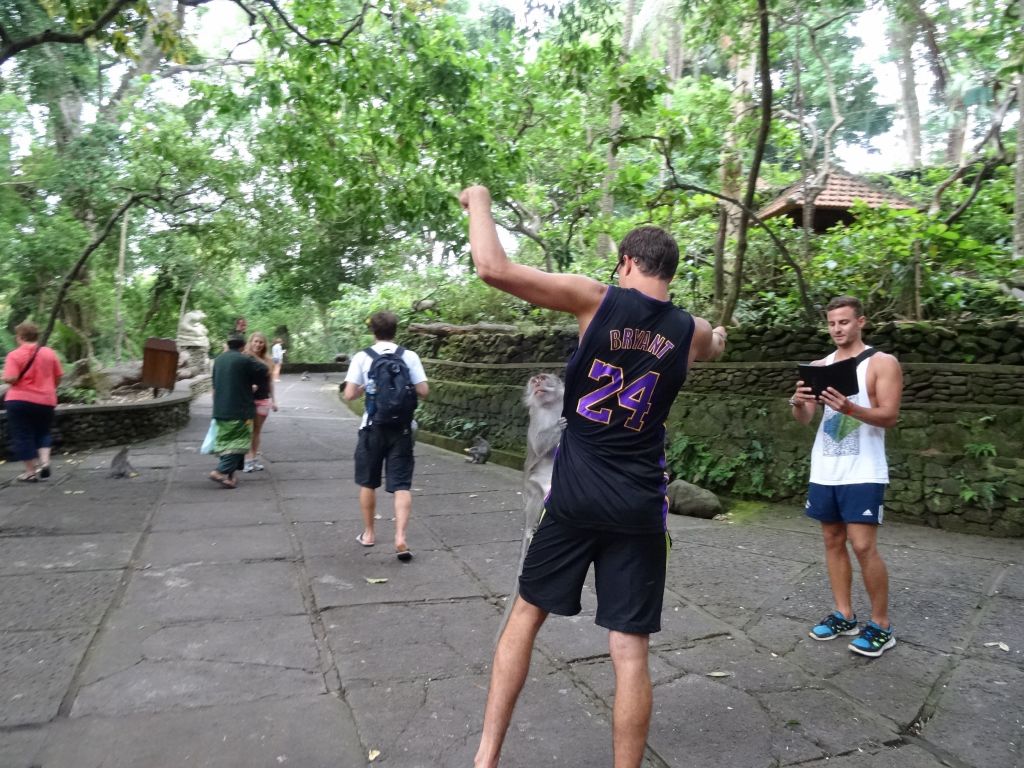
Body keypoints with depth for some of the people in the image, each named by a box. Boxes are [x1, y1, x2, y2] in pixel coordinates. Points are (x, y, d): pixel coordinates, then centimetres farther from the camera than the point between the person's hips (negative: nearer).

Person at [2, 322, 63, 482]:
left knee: (23, 436, 7)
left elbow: (10, 379, -18)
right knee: (43, 433, 20)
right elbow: (58, 377, 6)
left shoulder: (14, 355, -9)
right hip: (46, 401, 4)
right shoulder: (49, 353, 2)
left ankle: (31, 471, 9)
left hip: (20, 401, -3)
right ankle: (44, 461, 1)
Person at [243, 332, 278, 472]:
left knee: (257, 431, 10)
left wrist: (273, 400, 10)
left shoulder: (267, 360, 4)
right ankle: (247, 460, 5)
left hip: (263, 399, 3)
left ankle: (255, 458, 17)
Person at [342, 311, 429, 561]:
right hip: (401, 427, 0)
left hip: (373, 426, 0)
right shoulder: (409, 356, -3)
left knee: (367, 482, 17)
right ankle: (400, 537, -9)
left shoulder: (362, 357, -4)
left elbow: (349, 395, -7)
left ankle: (368, 533, 29)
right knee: (401, 485, 3)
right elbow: (423, 391, -4)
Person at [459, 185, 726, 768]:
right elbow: (715, 346, 30)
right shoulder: (693, 331, 3)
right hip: (640, 507, 2)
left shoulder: (596, 299, -7)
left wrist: (479, 202, 4)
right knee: (631, 652, 8)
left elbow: (493, 268, -13)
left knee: (526, 614, 17)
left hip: (576, 494, -1)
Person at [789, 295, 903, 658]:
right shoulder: (819, 366, 11)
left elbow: (889, 415, -12)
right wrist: (798, 402, -17)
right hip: (824, 471, 6)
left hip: (863, 472, -5)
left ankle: (881, 625, 9)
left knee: (863, 546, -6)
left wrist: (850, 408, -28)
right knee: (833, 542, 10)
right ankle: (844, 615, 22)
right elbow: (804, 419, 6)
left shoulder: (882, 363, -3)